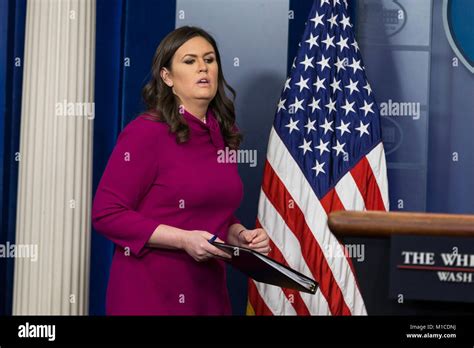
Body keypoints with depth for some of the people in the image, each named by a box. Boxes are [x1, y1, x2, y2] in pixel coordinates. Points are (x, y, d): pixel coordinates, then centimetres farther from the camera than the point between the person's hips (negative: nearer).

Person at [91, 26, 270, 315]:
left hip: (208, 292, 6)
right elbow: (106, 213, -15)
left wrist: (239, 234, -2)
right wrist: (183, 240, -22)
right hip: (150, 293, -6)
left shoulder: (221, 136, 7)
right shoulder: (146, 131, -12)